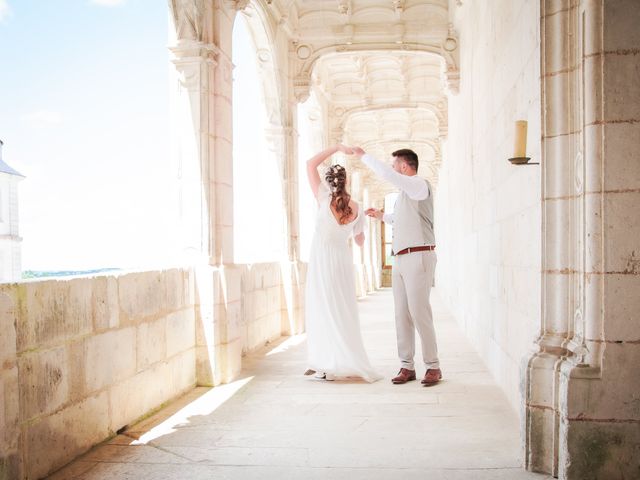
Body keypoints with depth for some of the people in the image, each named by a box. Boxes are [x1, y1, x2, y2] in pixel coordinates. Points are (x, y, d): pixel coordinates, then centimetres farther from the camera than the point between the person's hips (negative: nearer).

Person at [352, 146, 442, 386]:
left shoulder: (419, 185, -7)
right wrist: (382, 216, 33)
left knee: (419, 312, -10)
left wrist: (363, 155, -8)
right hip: (401, 259, 9)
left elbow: (385, 173, -20)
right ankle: (407, 367, 9)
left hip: (418, 257, -9)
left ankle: (433, 367, -1)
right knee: (402, 314, 5)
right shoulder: (405, 193, 20)